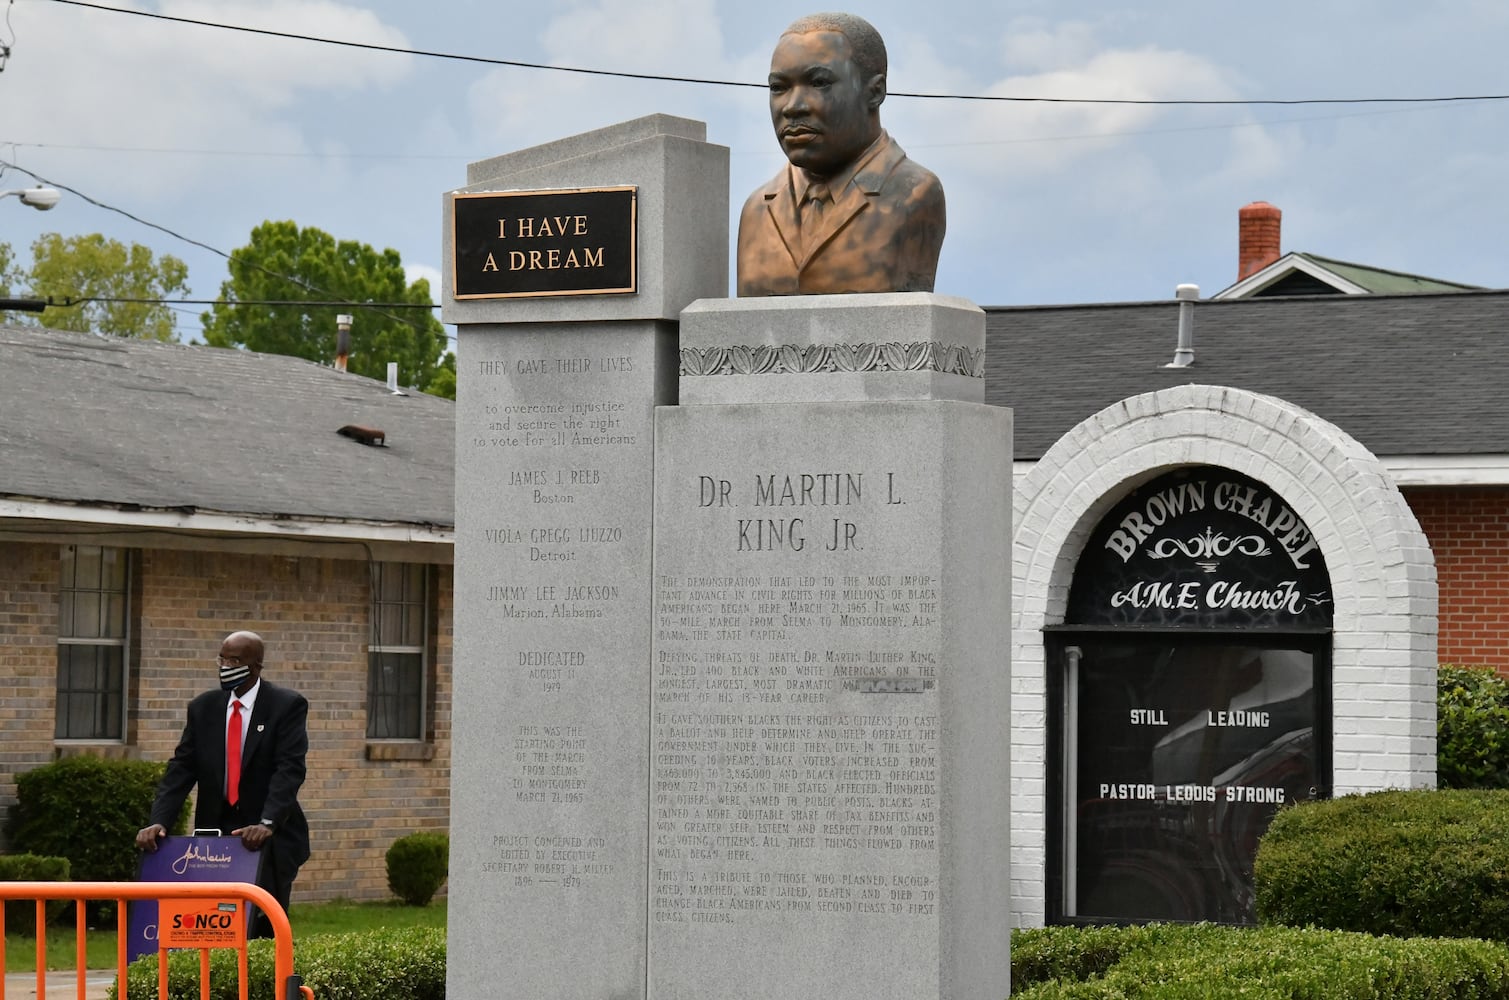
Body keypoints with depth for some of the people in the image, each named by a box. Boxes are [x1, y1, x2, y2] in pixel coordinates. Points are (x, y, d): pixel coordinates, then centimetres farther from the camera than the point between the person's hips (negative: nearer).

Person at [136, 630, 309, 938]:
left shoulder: (287, 706, -4)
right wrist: (158, 821, -10)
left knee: (264, 933, -7)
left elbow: (290, 769, -15)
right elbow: (181, 769, 5)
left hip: (269, 839, -3)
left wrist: (267, 824, -29)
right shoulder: (203, 708, 9)